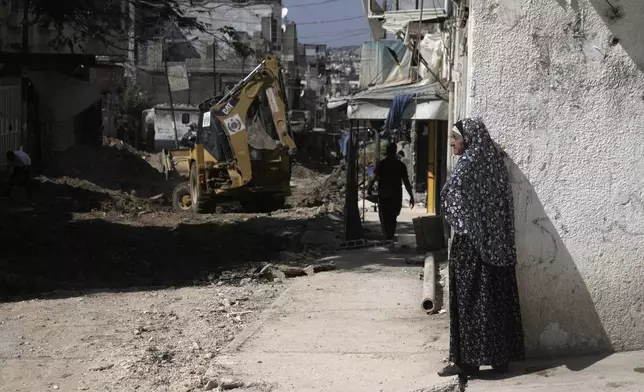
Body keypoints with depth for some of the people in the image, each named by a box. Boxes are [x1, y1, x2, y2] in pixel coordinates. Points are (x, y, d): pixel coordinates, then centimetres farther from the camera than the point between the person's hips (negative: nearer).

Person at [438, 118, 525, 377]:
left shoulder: (468, 163, -13)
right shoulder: (492, 162, 10)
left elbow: (451, 197, -24)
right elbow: (499, 206, 11)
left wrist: (458, 227, -8)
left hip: (471, 243, -8)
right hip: (496, 242, 8)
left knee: (470, 299, -3)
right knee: (496, 298, 11)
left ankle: (468, 360, 1)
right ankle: (500, 356, 16)